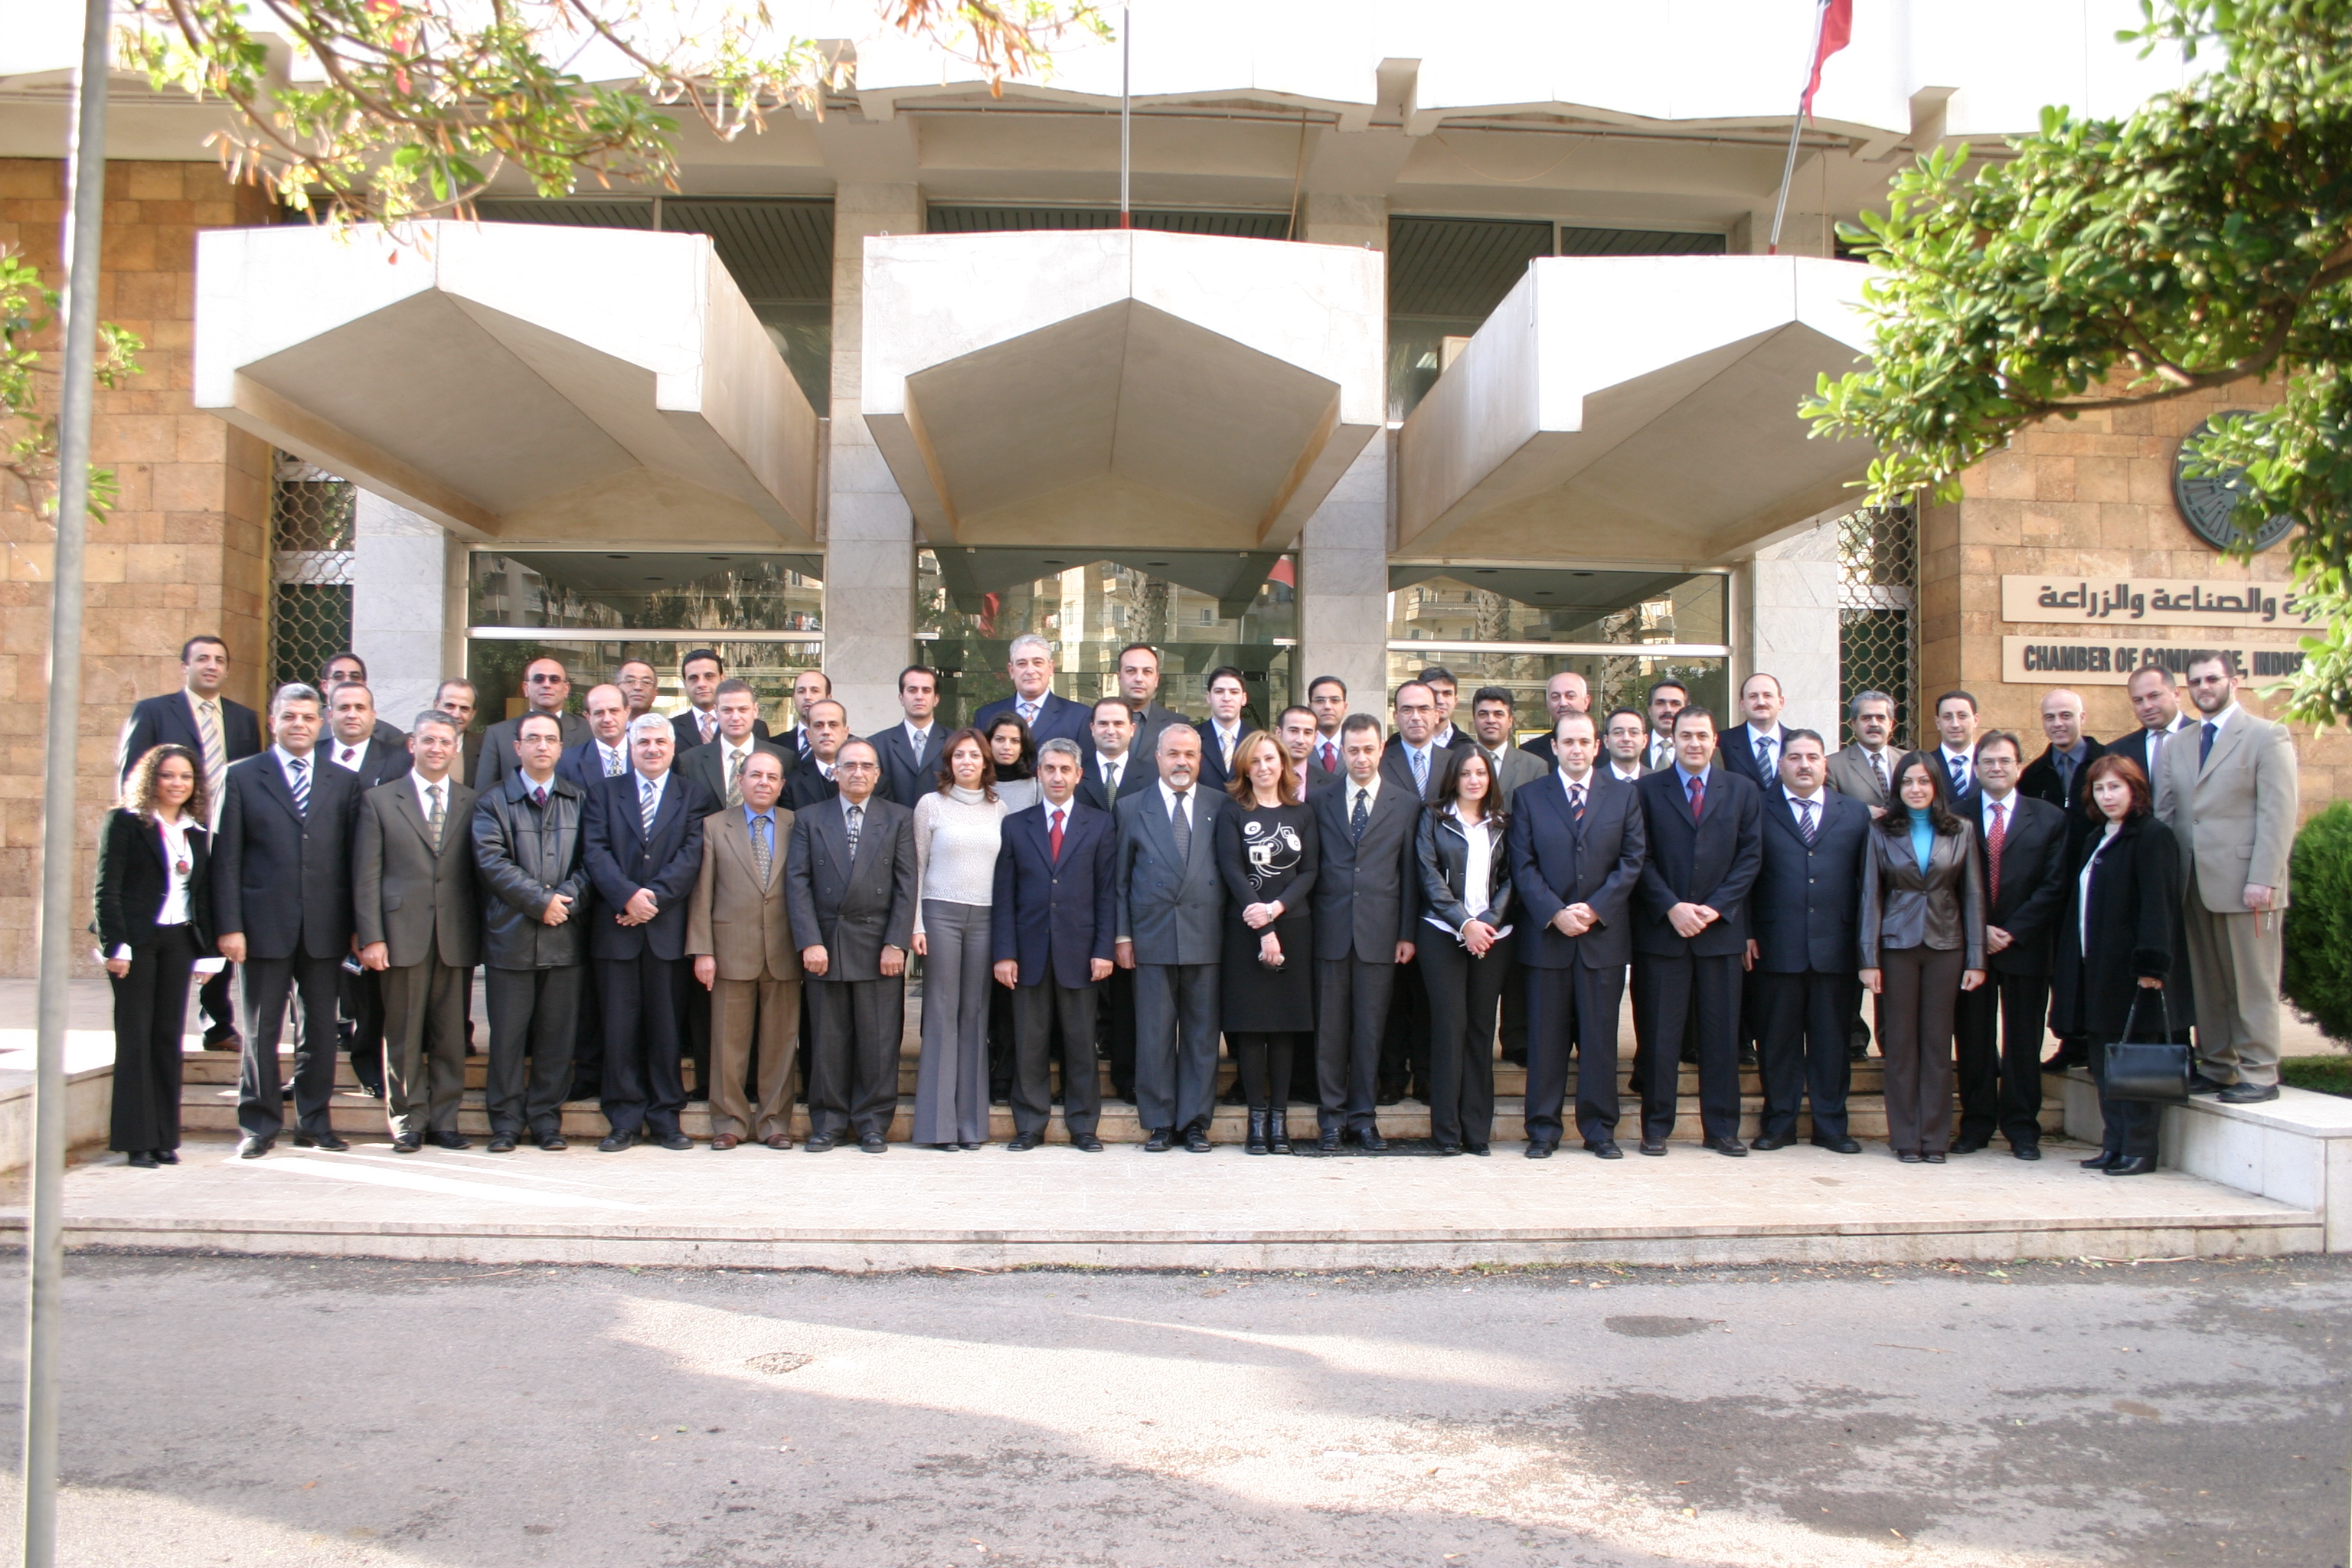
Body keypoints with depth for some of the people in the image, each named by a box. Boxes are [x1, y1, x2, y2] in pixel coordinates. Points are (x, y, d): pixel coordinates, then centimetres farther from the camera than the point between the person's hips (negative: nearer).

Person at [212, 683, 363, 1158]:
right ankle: (259, 1126, 14)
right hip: (264, 924, -2)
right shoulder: (242, 777, 4)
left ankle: (314, 1123, 20)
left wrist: (356, 925, 1)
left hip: (324, 928, 2)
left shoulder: (343, 783, 10)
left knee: (321, 1030, 8)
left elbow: (352, 857, 7)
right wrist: (229, 926, -7)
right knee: (260, 1031, 4)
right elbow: (226, 858, 0)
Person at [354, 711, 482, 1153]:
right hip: (403, 934, -1)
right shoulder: (379, 800, 6)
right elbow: (366, 876, 2)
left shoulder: (474, 804, 10)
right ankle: (408, 1121, 13)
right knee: (404, 1037, 3)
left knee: (450, 1036, 5)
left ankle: (444, 1120, 14)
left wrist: (481, 934, 2)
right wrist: (371, 938, -6)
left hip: (457, 937, 1)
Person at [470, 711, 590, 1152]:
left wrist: (567, 900, -13)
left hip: (565, 935, 1)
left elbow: (590, 861, 3)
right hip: (511, 935, -1)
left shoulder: (580, 800, 12)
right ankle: (506, 1120, 13)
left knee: (557, 1034, 5)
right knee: (507, 1034, 3)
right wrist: (541, 901, -13)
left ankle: (546, 1118, 14)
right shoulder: (493, 802, 6)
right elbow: (492, 862, -6)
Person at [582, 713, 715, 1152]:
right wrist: (628, 896, -14)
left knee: (667, 1027, 3)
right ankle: (624, 1120, 9)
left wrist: (654, 896, -14)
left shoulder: (693, 797, 10)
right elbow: (595, 851, 0)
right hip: (616, 927, 1)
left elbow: (692, 856, -2)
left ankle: (665, 1119, 10)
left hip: (668, 928, -1)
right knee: (620, 1028, 2)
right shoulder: (604, 793, 12)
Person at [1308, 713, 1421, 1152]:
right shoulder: (1319, 801, 7)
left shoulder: (1406, 804, 6)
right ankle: (1331, 1115, 14)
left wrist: (1407, 933, 1)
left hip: (1379, 932, 0)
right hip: (1330, 930, 0)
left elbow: (1410, 873, 5)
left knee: (1370, 1028, 5)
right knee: (1330, 1026, 4)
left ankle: (1363, 1115, 15)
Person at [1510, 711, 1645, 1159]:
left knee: (1600, 1035, 4)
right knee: (1546, 1036, 3)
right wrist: (1555, 913, -12)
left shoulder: (1624, 795, 8)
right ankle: (1543, 1128, 10)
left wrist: (1595, 909, -10)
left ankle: (1599, 1128, 13)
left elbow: (1633, 859, 2)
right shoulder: (1529, 797, 6)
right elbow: (1523, 866, 0)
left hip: (1604, 933, 1)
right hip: (1546, 934, -1)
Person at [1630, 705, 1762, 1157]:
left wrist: (1715, 907, -8)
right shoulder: (1647, 790, 5)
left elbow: (1751, 856, 4)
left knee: (1722, 1032, 5)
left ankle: (1722, 1128, 14)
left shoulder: (1743, 791, 10)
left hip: (1721, 929, 2)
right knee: (1658, 1034, 1)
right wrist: (1671, 907, -12)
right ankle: (1656, 1127, 9)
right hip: (1661, 929, -1)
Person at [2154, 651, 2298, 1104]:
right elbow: (2164, 814, 13)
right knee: (2207, 982, 8)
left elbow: (2279, 813, -8)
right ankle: (2216, 1067, 16)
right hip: (2195, 884, 5)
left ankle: (2259, 1074, 5)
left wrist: (2262, 880, -16)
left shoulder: (2267, 737, 0)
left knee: (2253, 982, -1)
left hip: (2245, 883, -5)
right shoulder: (2177, 746, 17)